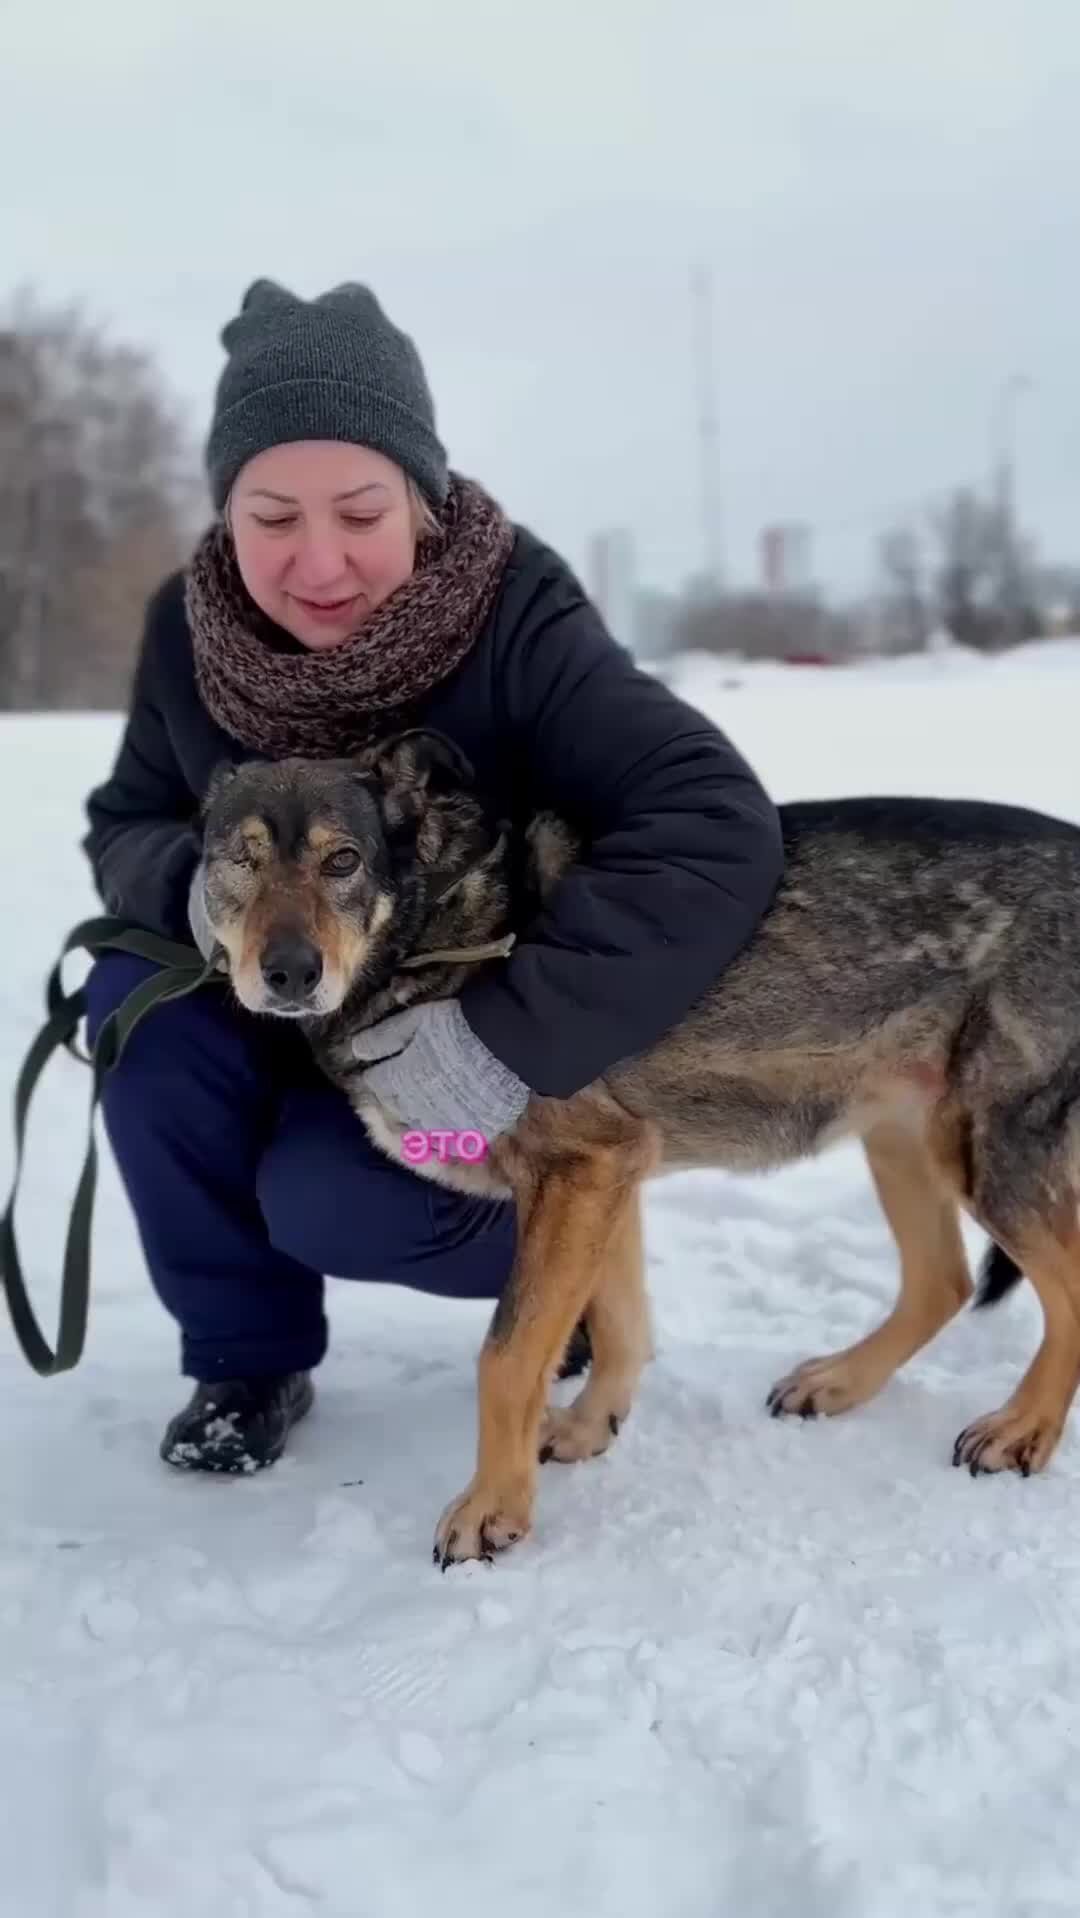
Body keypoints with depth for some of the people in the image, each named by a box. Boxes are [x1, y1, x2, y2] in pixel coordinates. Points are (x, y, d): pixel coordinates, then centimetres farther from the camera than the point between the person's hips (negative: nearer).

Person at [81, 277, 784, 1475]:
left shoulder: (515, 622, -29)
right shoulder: (193, 626, -16)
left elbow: (717, 831, -39)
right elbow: (124, 827, -5)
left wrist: (510, 1036, -45)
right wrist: (202, 887, -30)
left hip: (461, 1033, -3)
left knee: (333, 1200, -28)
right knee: (139, 992, -25)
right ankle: (246, 1354, -3)